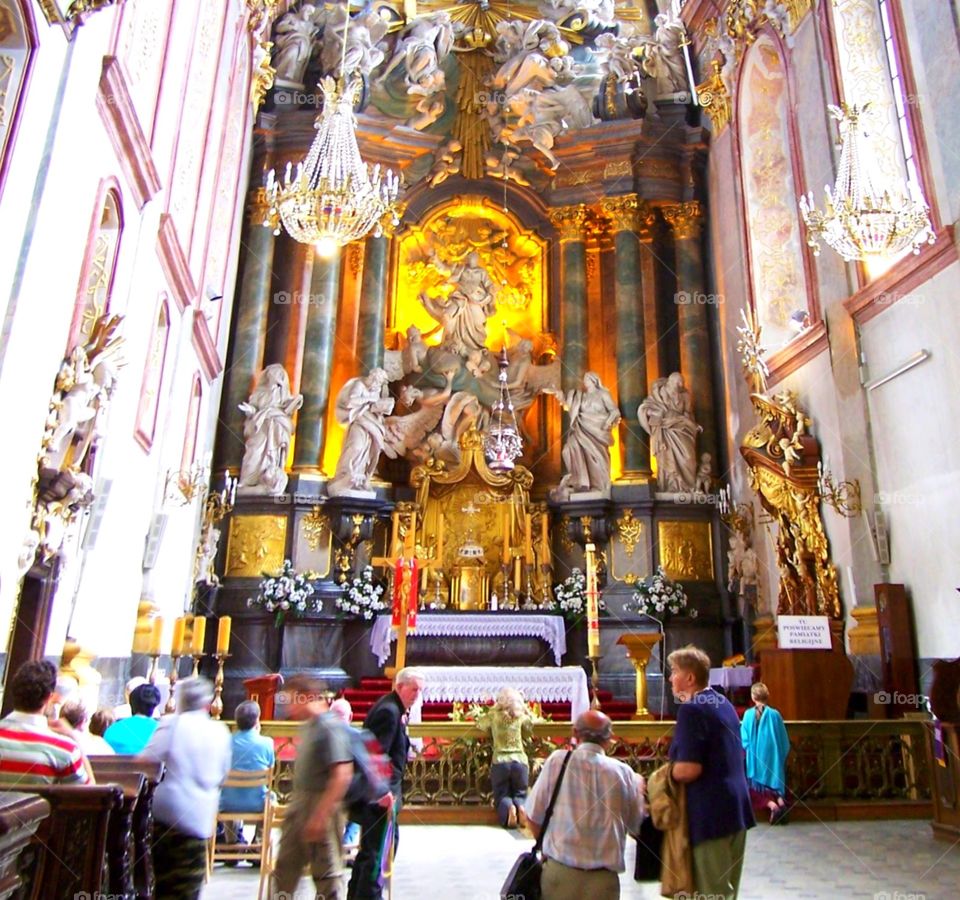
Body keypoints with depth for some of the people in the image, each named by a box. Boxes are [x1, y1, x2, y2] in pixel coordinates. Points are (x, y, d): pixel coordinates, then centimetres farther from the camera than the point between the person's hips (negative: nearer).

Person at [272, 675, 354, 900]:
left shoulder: (331, 728, -21)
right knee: (285, 868, 18)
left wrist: (320, 816, -25)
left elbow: (342, 776, -26)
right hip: (299, 805, 9)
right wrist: (296, 804, 15)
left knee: (326, 873, 6)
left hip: (321, 808, -9)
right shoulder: (308, 727, 8)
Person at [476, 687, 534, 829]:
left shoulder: (494, 714, 3)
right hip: (520, 760, 1)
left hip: (500, 762, -1)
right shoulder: (520, 716, 6)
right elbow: (531, 723, 26)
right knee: (520, 794, 15)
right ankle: (521, 806, -21)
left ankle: (508, 807, -24)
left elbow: (479, 724, 20)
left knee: (502, 795, 11)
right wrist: (523, 707, 24)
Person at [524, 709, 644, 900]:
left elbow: (534, 816, 1)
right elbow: (634, 825, 10)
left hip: (560, 871, 0)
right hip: (604, 877, 1)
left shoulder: (557, 761, -5)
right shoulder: (623, 772, -3)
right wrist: (638, 788, 27)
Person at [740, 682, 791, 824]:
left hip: (755, 758, -1)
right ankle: (779, 800, -7)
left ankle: (771, 805, -18)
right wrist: (782, 756, 15)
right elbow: (784, 740, 1)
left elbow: (744, 739, -3)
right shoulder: (775, 714, -7)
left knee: (758, 788, 6)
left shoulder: (748, 714, -8)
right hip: (773, 757, 1)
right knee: (774, 781, 17)